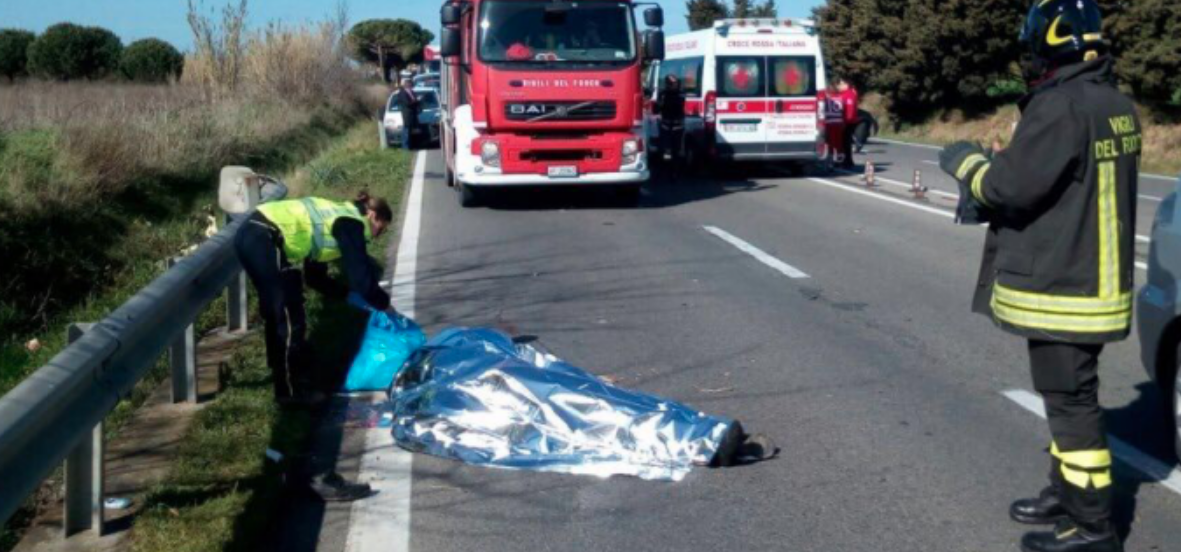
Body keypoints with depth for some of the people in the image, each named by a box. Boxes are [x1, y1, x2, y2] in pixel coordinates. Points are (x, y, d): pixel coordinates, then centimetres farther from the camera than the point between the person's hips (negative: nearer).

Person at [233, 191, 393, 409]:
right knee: (290, 320, 0)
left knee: (277, 314, 22)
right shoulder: (351, 224, 1)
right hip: (266, 241, -10)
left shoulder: (336, 216, 27)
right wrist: (383, 302, 11)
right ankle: (292, 391, 7)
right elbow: (361, 277, -5)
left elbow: (315, 276, 32)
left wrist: (349, 293, 28)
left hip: (250, 234, 10)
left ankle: (285, 380, 34)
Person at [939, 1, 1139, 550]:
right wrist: (987, 202, 13)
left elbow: (1012, 182, -22)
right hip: (1093, 280, 10)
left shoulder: (1061, 106, -21)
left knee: (1070, 400, -2)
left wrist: (968, 163, -2)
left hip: (1062, 288, -10)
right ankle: (1066, 495, 33)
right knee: (1069, 395, 20)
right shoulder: (1116, 105, 10)